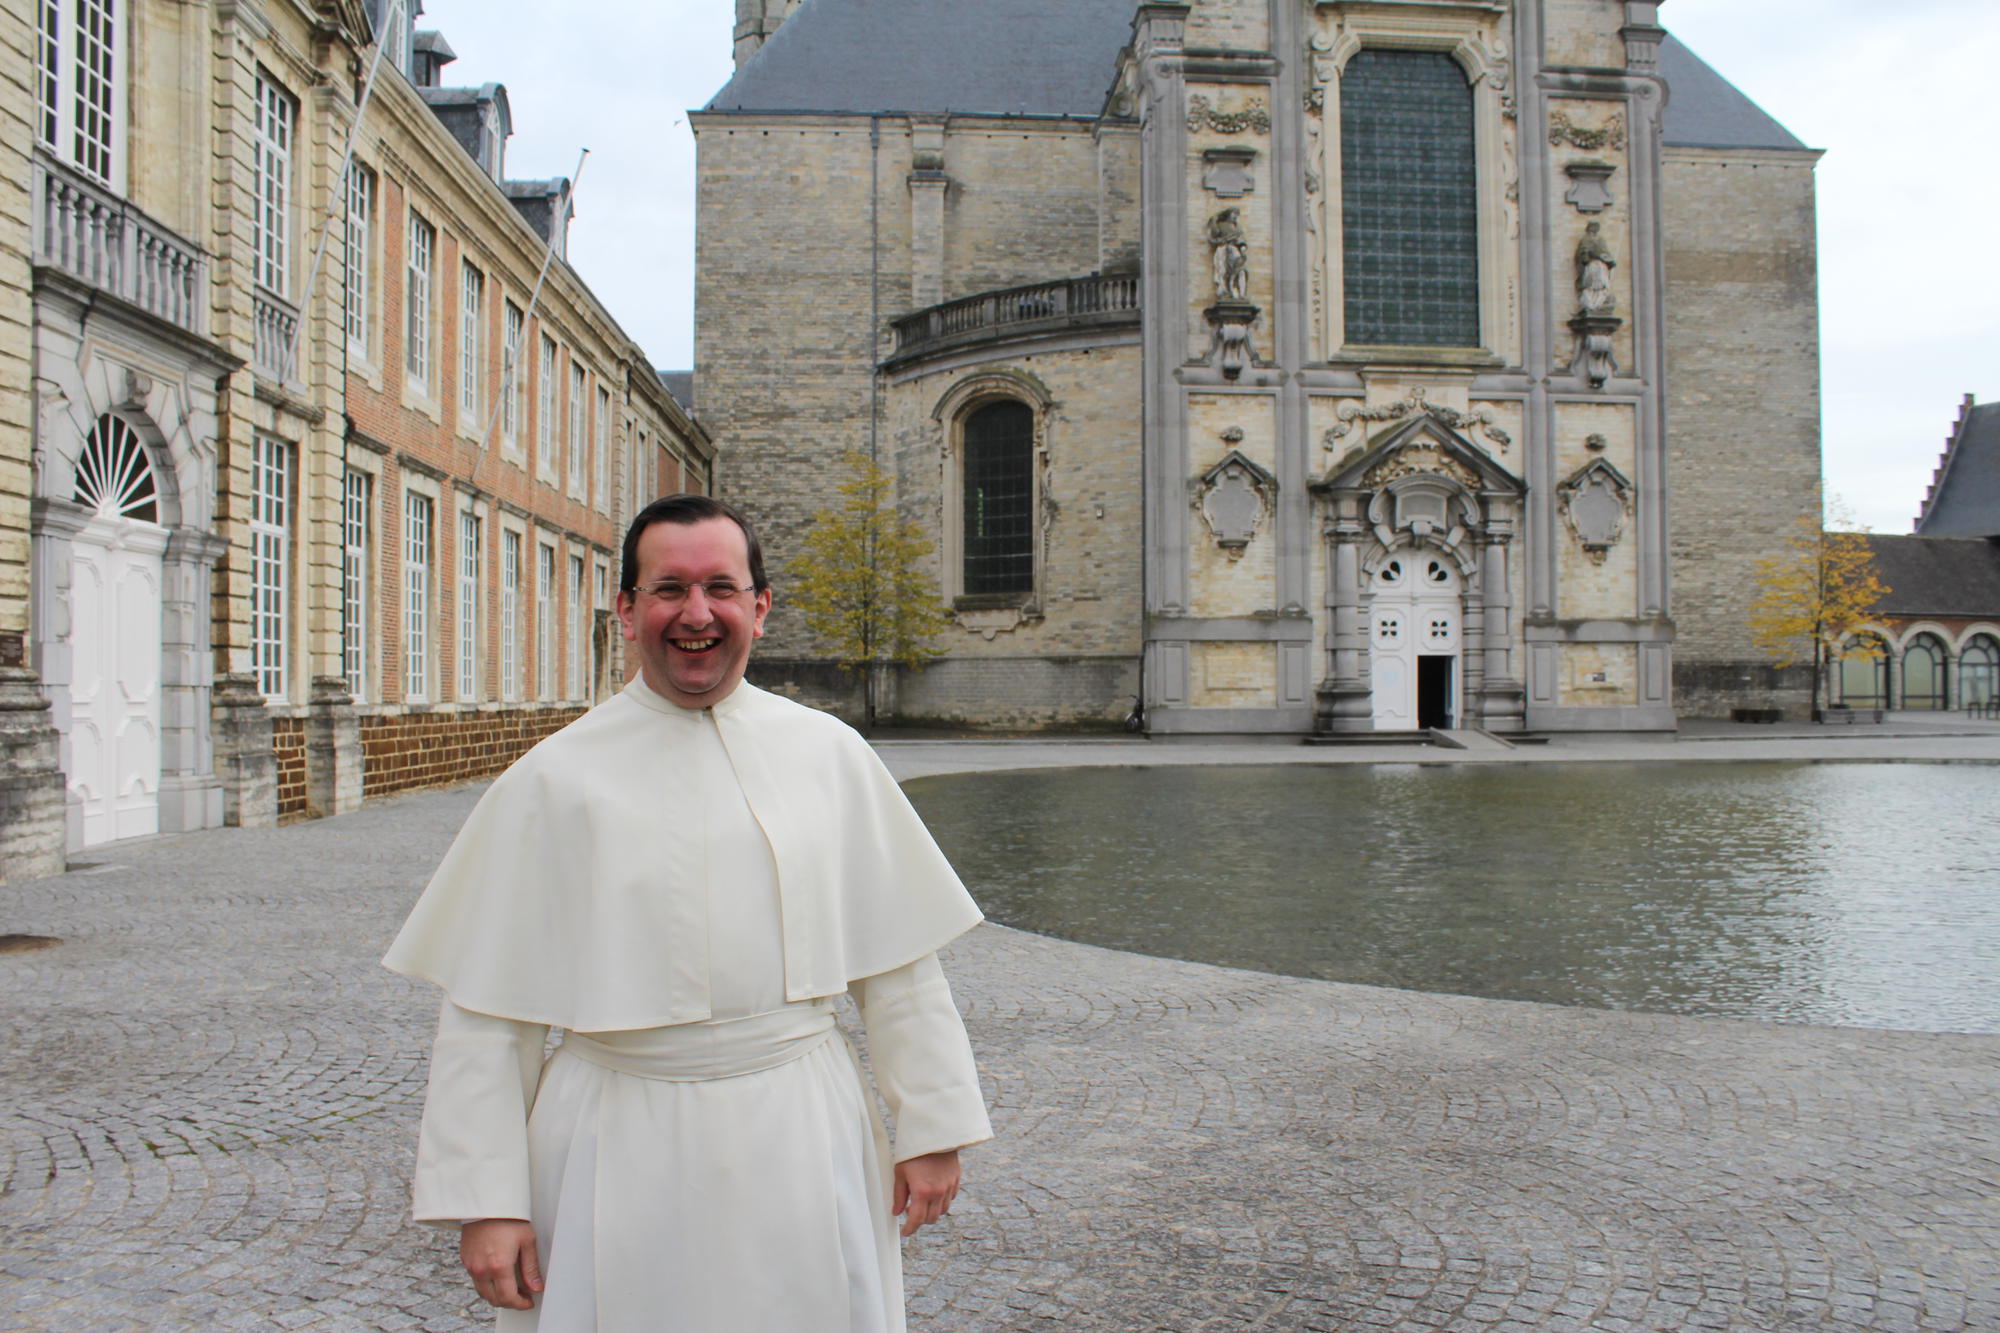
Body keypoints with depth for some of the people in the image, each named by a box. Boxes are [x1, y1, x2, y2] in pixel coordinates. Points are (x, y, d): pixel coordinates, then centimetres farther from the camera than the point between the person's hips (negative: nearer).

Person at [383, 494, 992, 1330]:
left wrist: (929, 1127, 4)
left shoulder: (828, 753, 0)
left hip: (800, 1146, 2)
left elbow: (896, 959, 5)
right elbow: (487, 1008, -2)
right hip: (621, 1161, -1)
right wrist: (484, 1199, -4)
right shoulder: (554, 780, -5)